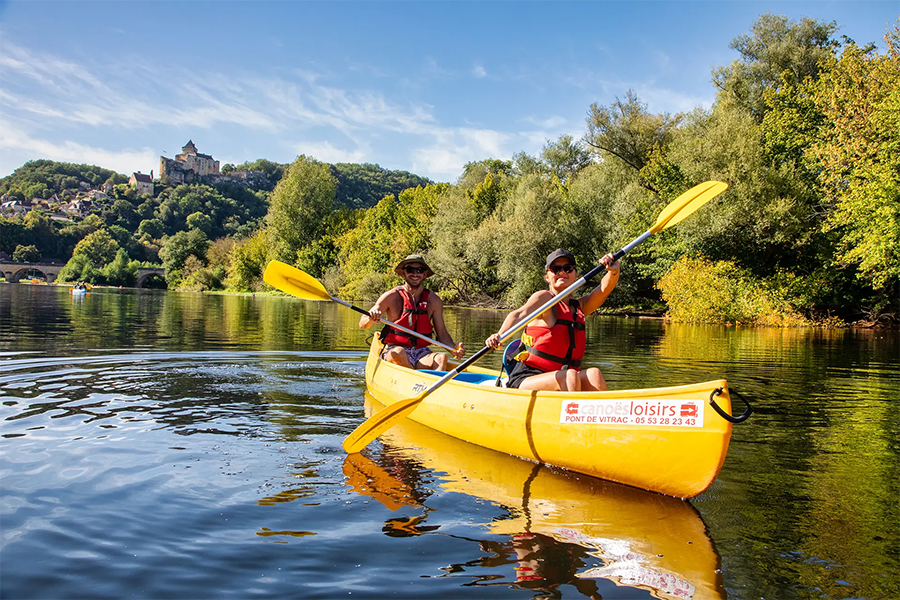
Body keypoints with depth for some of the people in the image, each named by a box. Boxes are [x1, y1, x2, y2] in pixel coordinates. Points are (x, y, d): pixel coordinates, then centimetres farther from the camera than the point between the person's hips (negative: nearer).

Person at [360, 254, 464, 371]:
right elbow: (362, 325, -4)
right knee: (399, 352, -36)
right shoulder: (392, 296, -2)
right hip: (393, 350, -2)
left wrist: (454, 348, -10)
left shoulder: (434, 300, 6)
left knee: (442, 357, -28)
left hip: (421, 352, 2)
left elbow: (442, 332, 11)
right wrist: (372, 319, -29)